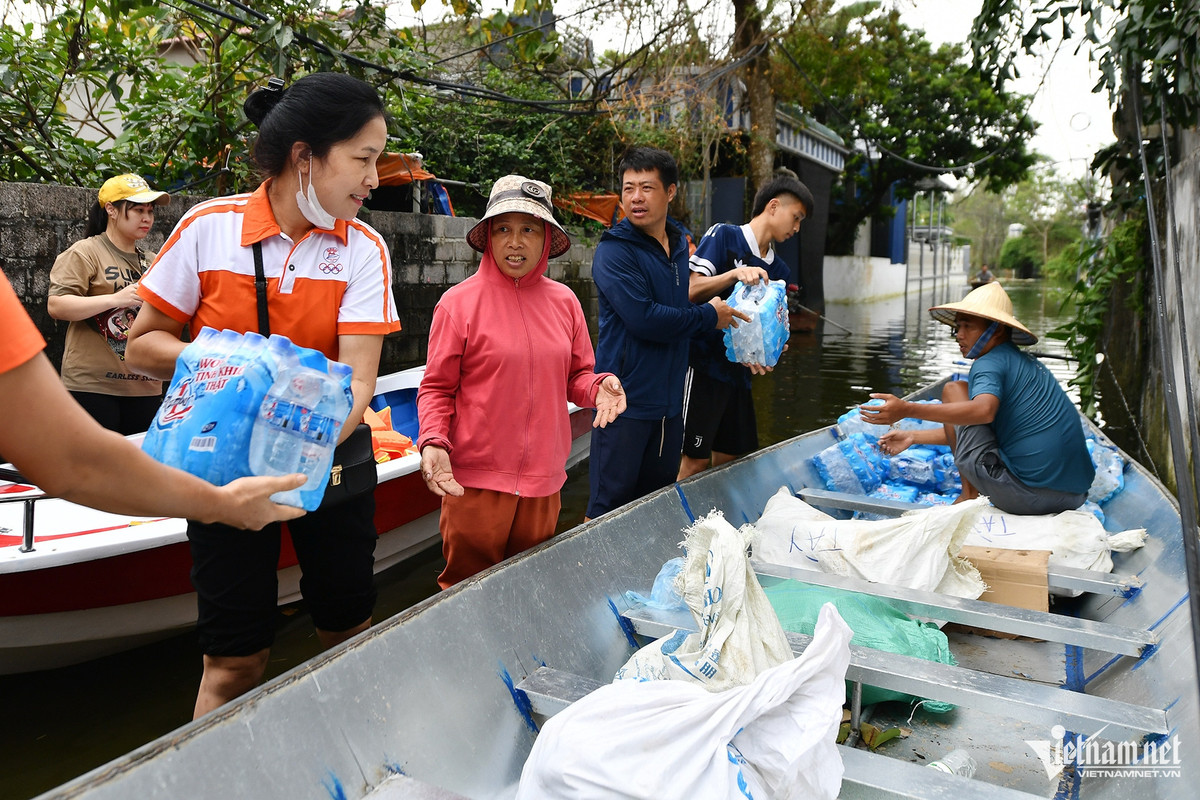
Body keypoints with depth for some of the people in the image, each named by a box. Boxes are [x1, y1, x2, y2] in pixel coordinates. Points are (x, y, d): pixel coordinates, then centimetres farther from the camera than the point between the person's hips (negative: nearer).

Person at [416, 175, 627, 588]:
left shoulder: (564, 301, 7)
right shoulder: (459, 302, -5)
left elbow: (575, 377, 14)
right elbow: (436, 388, -2)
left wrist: (598, 387, -8)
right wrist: (432, 442, -18)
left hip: (544, 479, 4)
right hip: (475, 480, -4)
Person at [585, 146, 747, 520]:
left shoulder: (679, 245, 13)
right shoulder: (614, 250, -11)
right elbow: (643, 319, -20)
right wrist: (710, 316, -8)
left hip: (668, 400, 7)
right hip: (626, 399, -7)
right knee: (610, 506, -2)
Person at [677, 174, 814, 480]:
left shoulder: (779, 270, 16)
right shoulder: (723, 236, -3)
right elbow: (691, 291, -12)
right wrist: (735, 274, -25)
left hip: (739, 371, 7)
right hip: (703, 365, -7)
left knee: (729, 459, 9)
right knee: (696, 459, -8)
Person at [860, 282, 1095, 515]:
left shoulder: (990, 363, -9)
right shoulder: (1027, 363, 20)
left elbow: (983, 410, -32)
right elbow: (967, 430, 23)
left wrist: (907, 410, -34)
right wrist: (913, 437, 25)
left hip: (1025, 496, -9)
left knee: (953, 390, 0)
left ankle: (970, 494, 2)